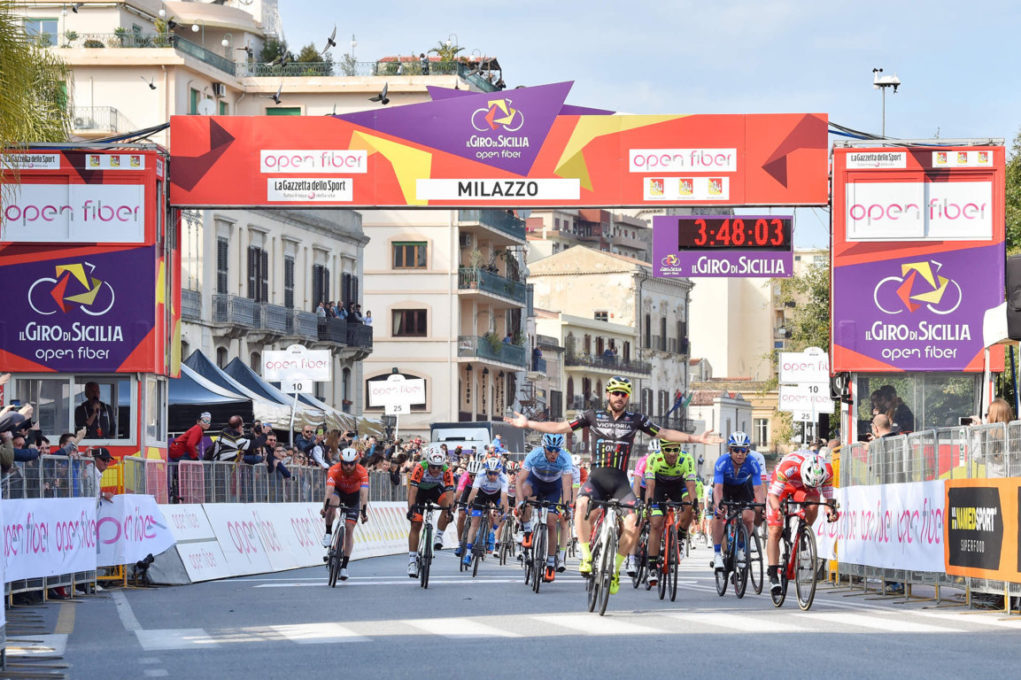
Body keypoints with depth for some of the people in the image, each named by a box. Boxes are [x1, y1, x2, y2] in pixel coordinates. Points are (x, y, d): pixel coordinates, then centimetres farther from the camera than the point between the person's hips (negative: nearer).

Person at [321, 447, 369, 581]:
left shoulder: (362, 472, -31)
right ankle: (328, 533, -19)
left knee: (349, 529, -9)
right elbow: (329, 490, -42)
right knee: (332, 501, -38)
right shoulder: (334, 470, -31)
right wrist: (325, 507, -57)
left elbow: (364, 493, -39)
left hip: (353, 496, 0)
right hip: (338, 491, 0)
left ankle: (344, 565, -4)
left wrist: (364, 512, -51)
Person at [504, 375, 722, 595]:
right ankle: (586, 556, -20)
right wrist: (528, 424, 1)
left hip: (620, 481, 1)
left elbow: (665, 433, 11)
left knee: (632, 524, -20)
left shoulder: (636, 419, 8)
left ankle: (615, 569, 3)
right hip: (597, 477, -1)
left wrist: (697, 439, 3)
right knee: (581, 505, -34)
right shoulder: (593, 416, 7)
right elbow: (561, 427, 8)